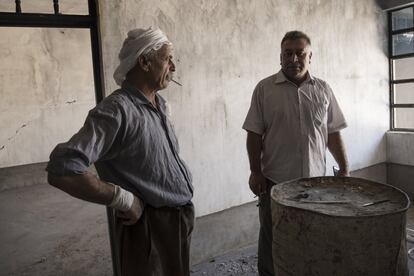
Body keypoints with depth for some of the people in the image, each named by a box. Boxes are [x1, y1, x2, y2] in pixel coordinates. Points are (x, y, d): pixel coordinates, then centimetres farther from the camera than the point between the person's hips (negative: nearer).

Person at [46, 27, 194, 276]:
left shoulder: (158, 103, 6)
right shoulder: (118, 109, -21)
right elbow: (62, 171, -31)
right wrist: (125, 200, -21)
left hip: (180, 218, 8)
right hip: (150, 226, -8)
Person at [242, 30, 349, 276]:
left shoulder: (323, 89, 6)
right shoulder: (265, 88, -2)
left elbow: (333, 133, 9)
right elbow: (254, 133, -3)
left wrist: (344, 169, 4)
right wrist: (255, 172, -8)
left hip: (315, 179, 3)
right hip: (275, 181, -2)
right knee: (272, 240, 10)